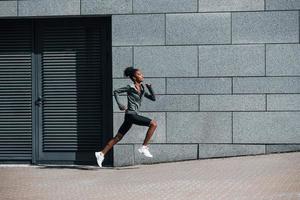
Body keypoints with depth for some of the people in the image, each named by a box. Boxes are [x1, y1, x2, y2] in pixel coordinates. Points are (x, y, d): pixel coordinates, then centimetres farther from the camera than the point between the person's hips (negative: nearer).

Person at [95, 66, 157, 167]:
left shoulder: (142, 89, 15)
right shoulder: (130, 87, -5)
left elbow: (153, 98, 15)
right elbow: (116, 91, 0)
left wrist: (150, 87, 2)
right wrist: (120, 105, -9)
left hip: (135, 115, 8)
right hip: (131, 114, -8)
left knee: (118, 137, 9)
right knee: (153, 124, -15)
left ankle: (101, 153, 10)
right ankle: (144, 147, -13)